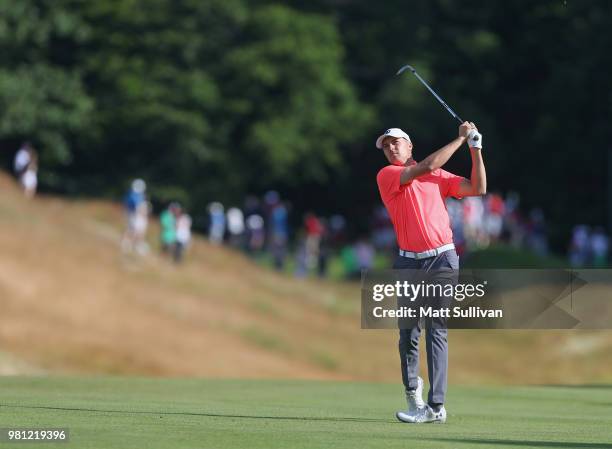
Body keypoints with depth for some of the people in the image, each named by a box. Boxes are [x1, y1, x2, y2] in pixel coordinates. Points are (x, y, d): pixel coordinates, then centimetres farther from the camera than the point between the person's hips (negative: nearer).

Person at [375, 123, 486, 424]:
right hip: (409, 262, 0)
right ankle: (412, 388, 29)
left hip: (442, 260, 0)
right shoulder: (387, 175, 3)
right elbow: (427, 166, -9)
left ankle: (436, 406, -13)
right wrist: (461, 138, -2)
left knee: (437, 331, -8)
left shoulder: (440, 177, 15)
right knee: (408, 333, 2)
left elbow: (478, 189, 10)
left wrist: (475, 149, 4)